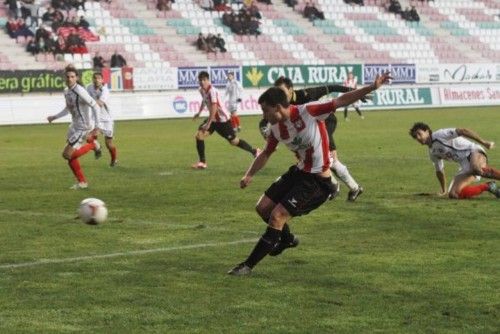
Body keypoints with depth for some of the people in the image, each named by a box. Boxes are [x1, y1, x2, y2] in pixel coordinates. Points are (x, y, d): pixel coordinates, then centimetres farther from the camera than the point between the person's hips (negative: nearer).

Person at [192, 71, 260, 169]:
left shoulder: (212, 91, -26)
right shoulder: (202, 90, 1)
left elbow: (214, 108, -31)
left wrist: (208, 124, -34)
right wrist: (199, 112, 27)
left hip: (222, 119, -8)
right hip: (213, 119, 8)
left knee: (234, 141, 2)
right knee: (199, 135, -8)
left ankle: (255, 152, 23)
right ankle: (202, 162, -3)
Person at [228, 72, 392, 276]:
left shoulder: (308, 112, -22)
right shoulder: (276, 129, -2)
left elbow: (341, 101, -21)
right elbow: (266, 154, 14)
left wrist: (372, 88, -29)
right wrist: (249, 175, 2)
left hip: (318, 180, -8)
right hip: (299, 172, 8)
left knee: (277, 216, -13)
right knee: (263, 207, 9)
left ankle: (249, 265, -3)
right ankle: (287, 239, 39)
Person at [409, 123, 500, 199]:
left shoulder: (439, 135, -5)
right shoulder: (432, 153, 20)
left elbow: (462, 131, -14)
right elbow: (439, 171, 35)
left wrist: (483, 142, -21)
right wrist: (444, 190, 43)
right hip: (465, 167, 8)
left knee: (476, 168, -45)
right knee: (453, 194, -15)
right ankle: (488, 187, -8)